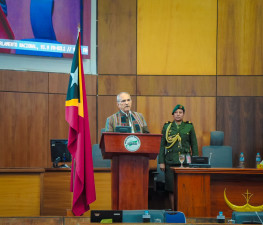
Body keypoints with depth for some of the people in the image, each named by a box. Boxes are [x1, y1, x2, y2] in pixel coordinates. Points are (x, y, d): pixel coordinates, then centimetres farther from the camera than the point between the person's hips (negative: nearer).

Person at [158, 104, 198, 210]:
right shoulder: (167, 127, 9)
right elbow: (162, 145, 9)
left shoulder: (189, 127, 9)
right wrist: (161, 162, 1)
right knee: (171, 189, -1)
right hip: (170, 162, 0)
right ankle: (173, 211, 8)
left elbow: (194, 145, 11)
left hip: (185, 162, 0)